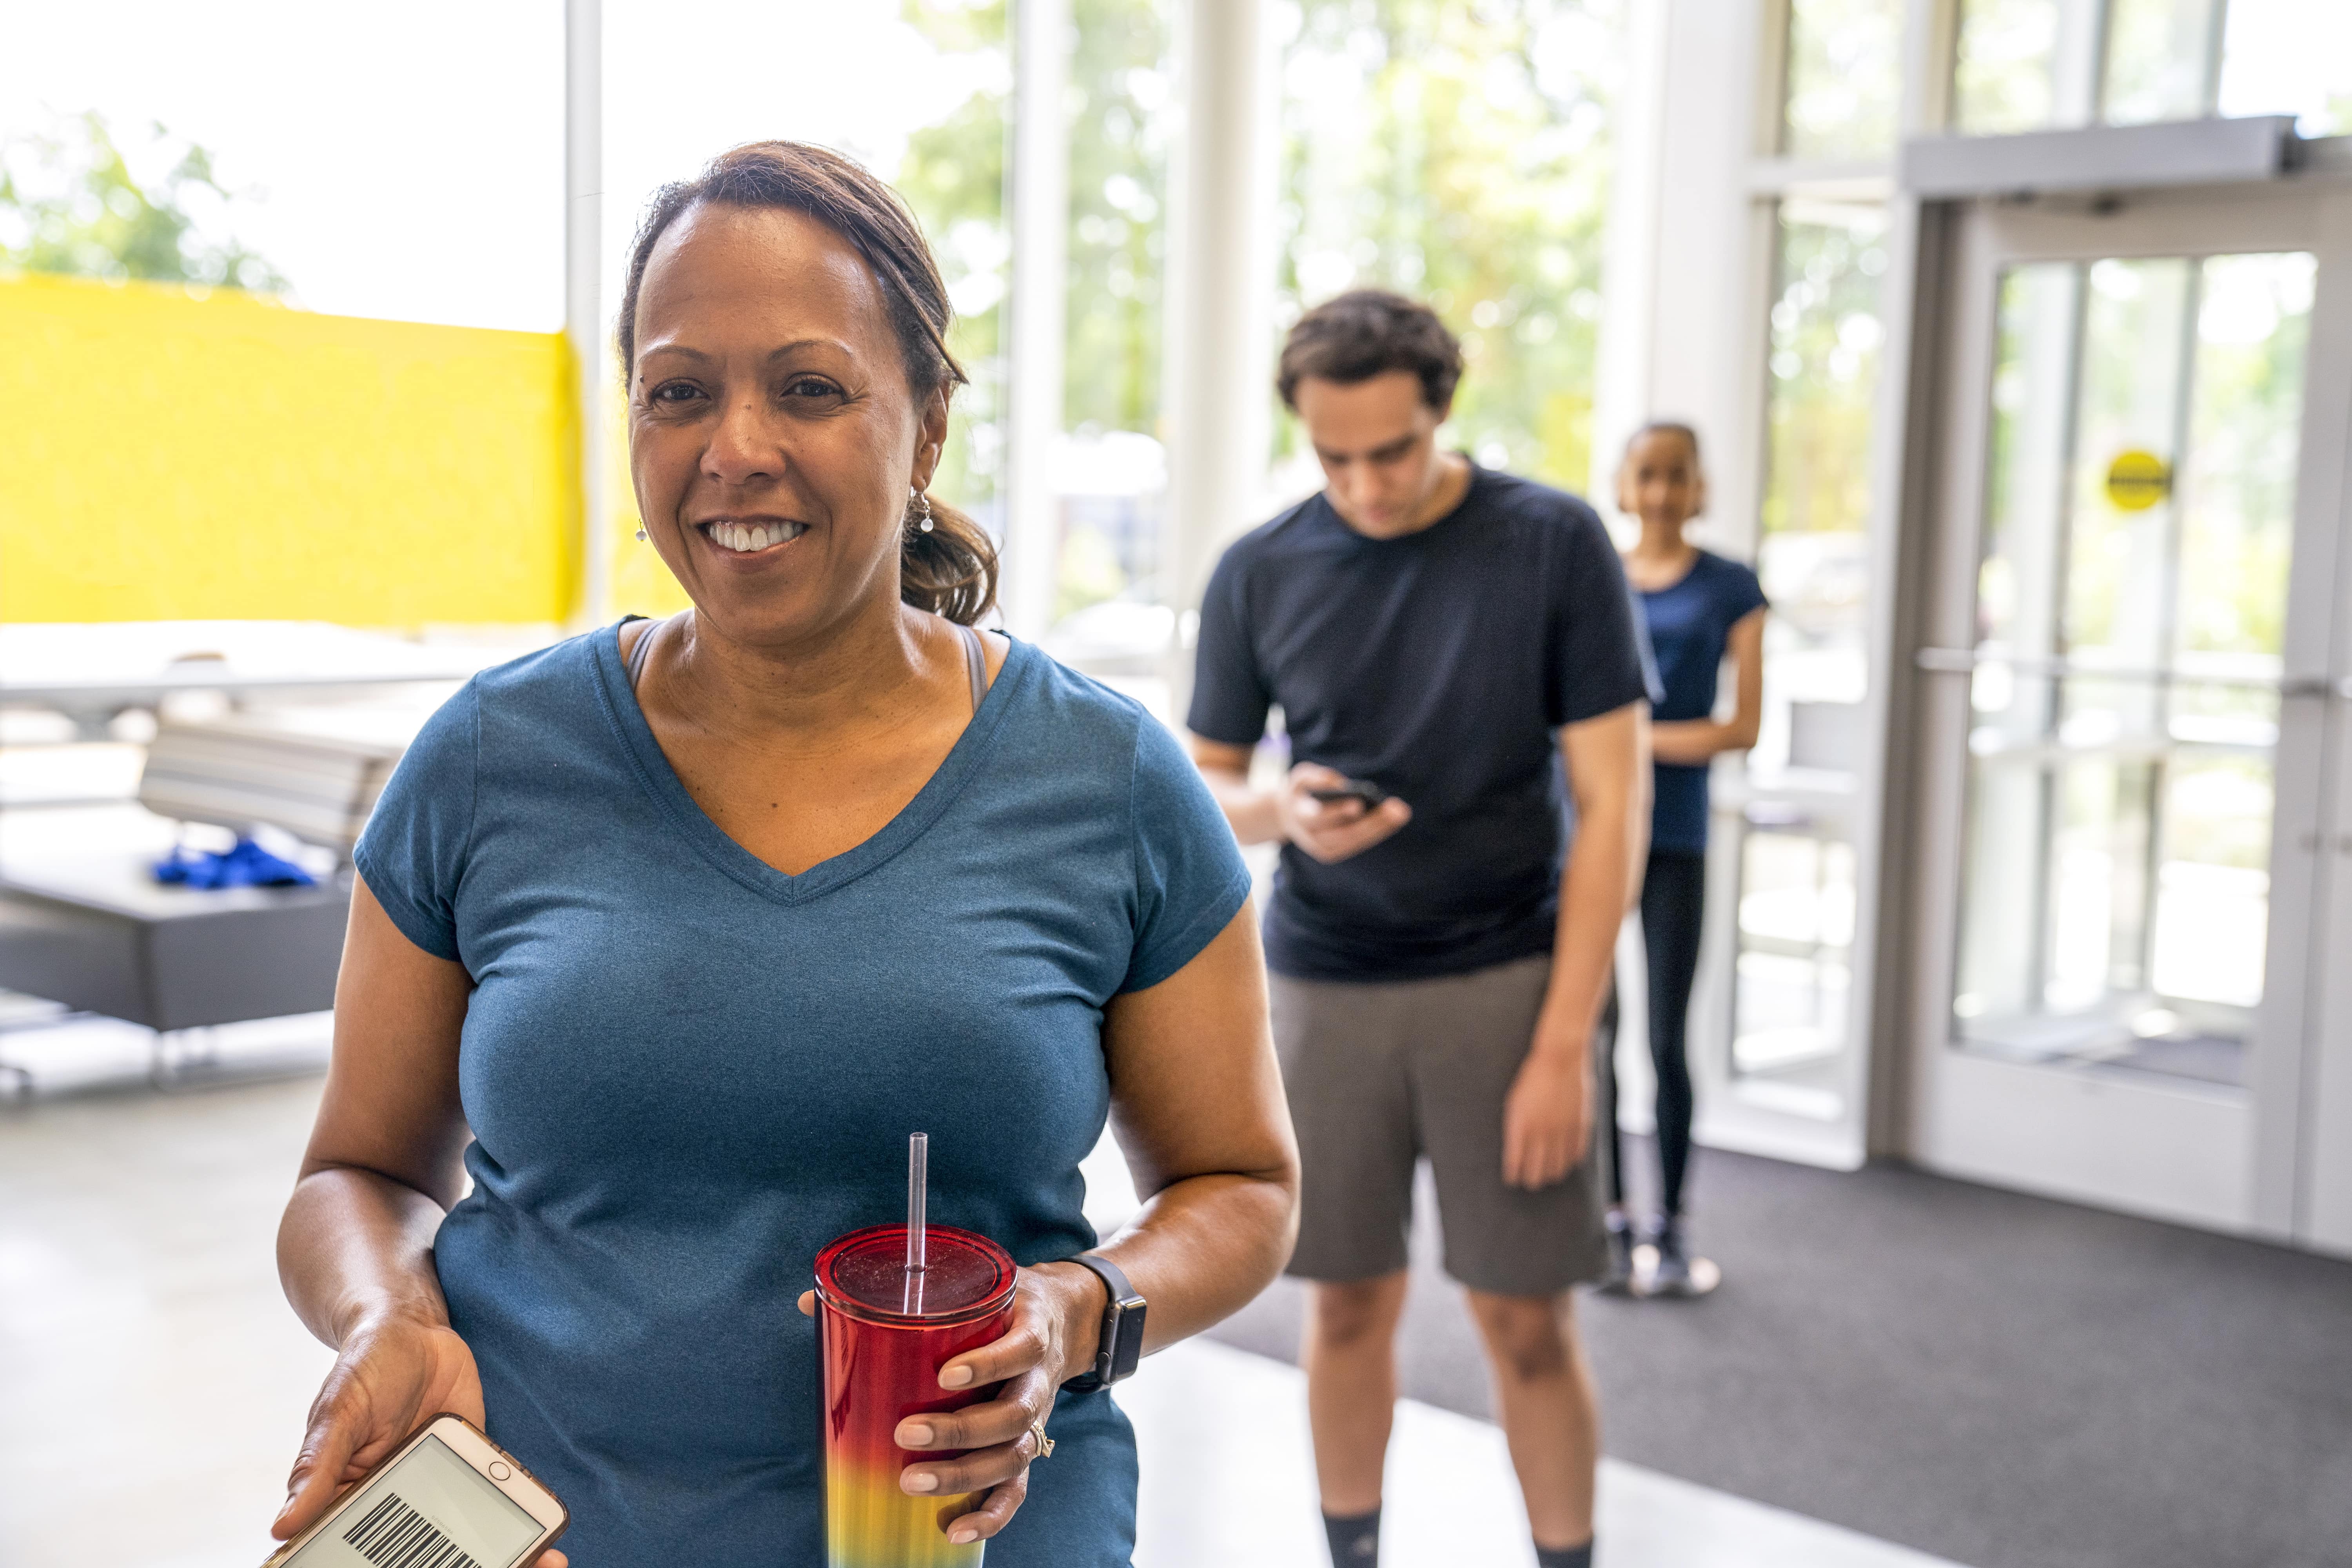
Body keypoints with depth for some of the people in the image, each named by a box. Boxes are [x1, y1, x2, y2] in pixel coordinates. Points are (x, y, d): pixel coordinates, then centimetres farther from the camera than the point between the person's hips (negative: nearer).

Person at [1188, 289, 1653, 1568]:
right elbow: (1203, 787, 9)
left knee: (1526, 1319, 2)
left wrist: (1563, 1042, -12)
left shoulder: (1555, 545, -6)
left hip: (1504, 983, -2)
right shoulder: (1259, 573, 1)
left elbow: (1611, 803, -7)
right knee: (1350, 1306, 10)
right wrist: (1280, 811, -16)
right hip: (1323, 991, 2)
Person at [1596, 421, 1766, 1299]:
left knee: (1667, 1040, -1)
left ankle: (1670, 1227, 13)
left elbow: (1744, 727, -1)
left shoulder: (1729, 590, 5)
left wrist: (1642, 739, -11)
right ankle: (1613, 1218, 17)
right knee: (1594, 1033, 5)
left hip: (1675, 839, -2)